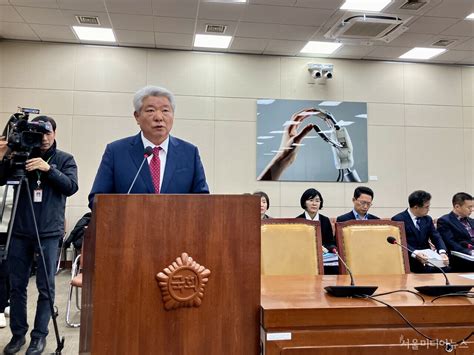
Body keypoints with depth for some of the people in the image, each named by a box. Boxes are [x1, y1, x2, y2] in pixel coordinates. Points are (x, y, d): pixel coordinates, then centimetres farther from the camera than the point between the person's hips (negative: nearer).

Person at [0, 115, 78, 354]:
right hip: (20, 231, 2)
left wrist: (48, 169, -21)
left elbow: (71, 187, -8)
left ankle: (40, 335, 16)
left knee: (45, 287, 3)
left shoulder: (64, 159, 4)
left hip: (49, 233, -2)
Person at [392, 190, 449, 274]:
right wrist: (414, 253, -32)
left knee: (445, 268, -24)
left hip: (426, 258, 6)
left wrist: (442, 252, -15)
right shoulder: (398, 219, -6)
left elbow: (436, 238, 6)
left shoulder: (427, 219, 16)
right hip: (409, 261, -6)